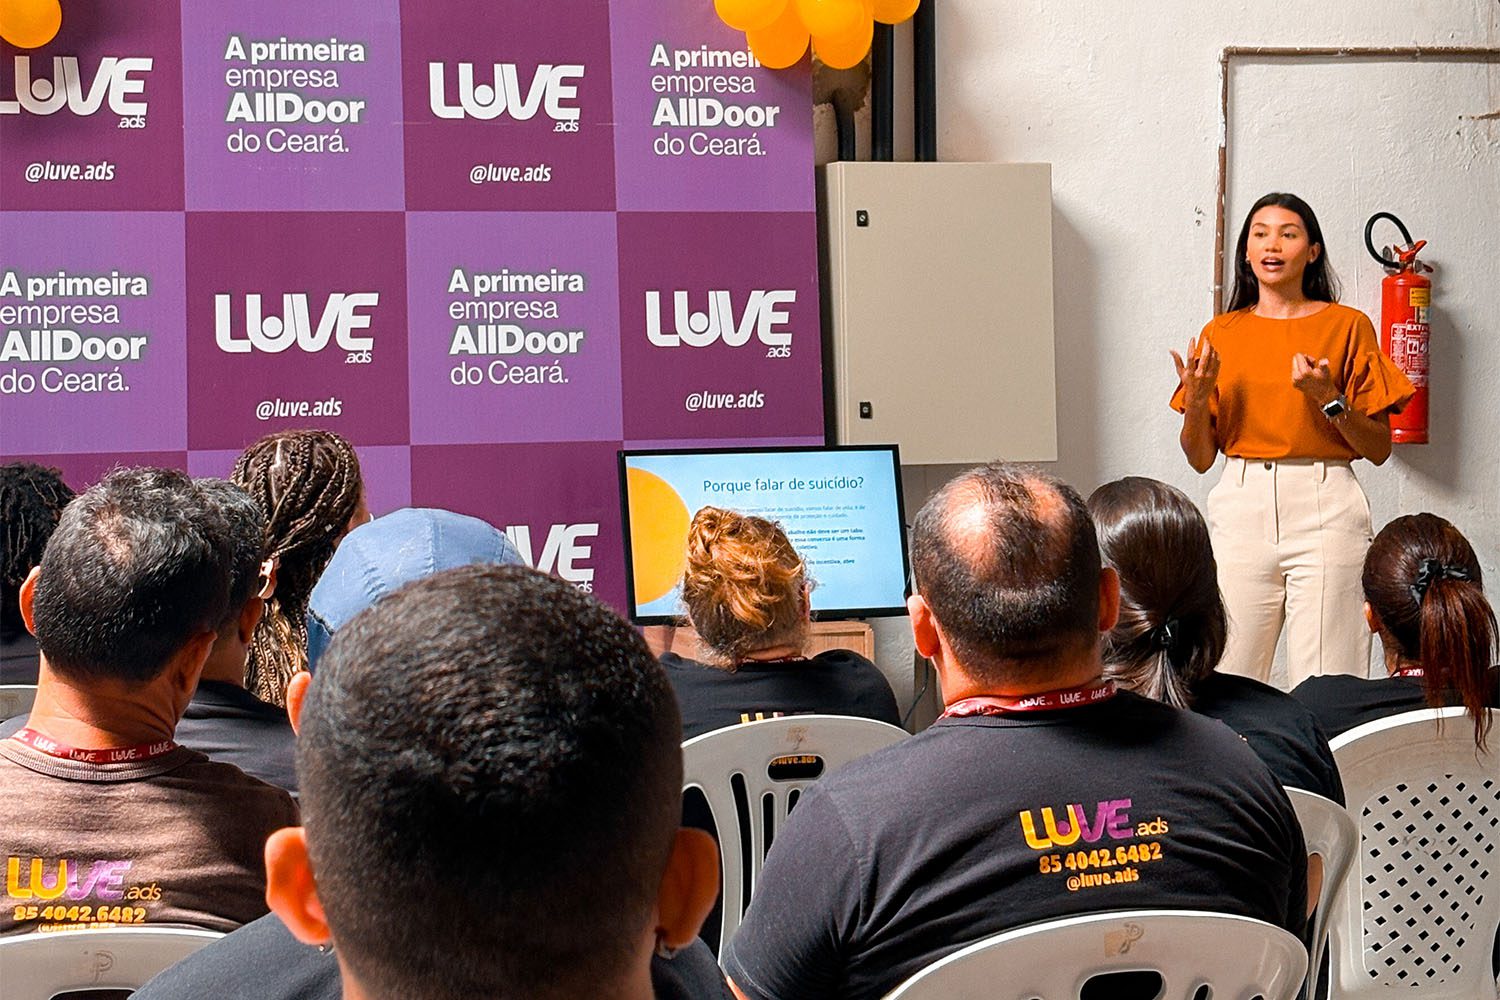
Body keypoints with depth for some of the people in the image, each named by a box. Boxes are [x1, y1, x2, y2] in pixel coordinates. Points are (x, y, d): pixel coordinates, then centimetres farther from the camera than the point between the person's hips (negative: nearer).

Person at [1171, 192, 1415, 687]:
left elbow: (1379, 449, 4)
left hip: (1324, 507, -2)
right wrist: (1196, 398, -5)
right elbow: (1200, 457, 12)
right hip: (1240, 509, 2)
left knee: (1324, 686, -5)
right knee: (1230, 680, -1)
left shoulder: (1347, 325, 5)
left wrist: (1328, 398, -11)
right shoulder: (1221, 333, 12)